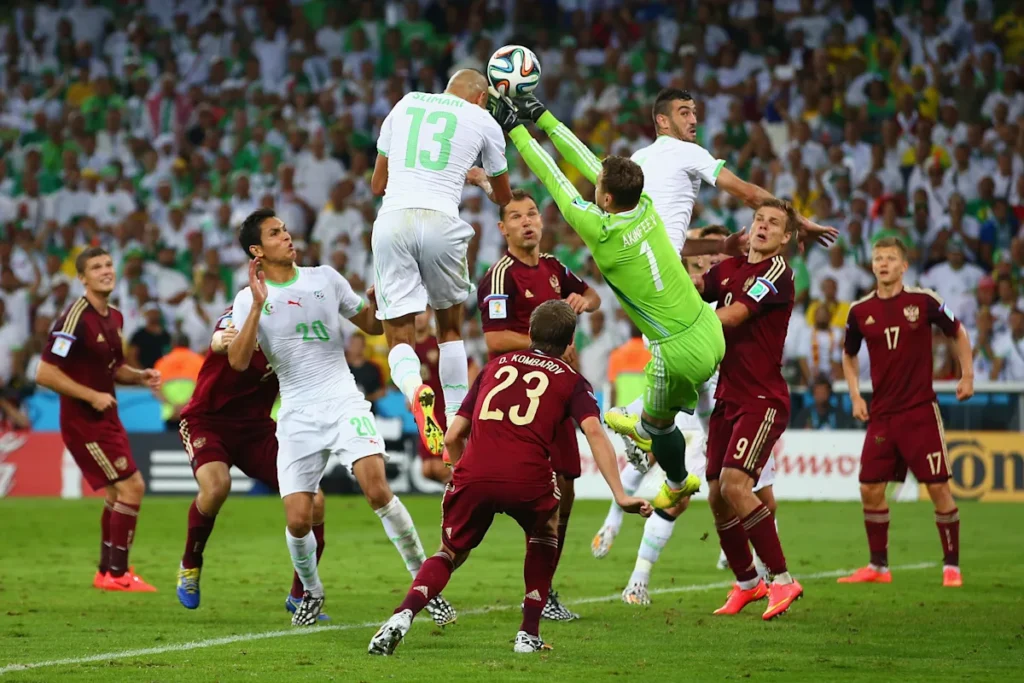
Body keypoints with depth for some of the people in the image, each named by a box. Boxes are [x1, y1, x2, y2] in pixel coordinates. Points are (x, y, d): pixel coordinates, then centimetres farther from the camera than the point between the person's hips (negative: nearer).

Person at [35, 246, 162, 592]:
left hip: (105, 419, 9)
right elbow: (45, 373, -21)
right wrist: (92, 396, -21)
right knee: (132, 486, -11)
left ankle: (107, 570, 28)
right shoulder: (75, 318, -19)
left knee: (118, 493, 16)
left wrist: (140, 376, 3)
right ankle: (117, 574, -4)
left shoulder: (114, 318, 9)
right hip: (84, 422, -9)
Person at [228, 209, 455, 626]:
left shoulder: (325, 278, 8)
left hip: (344, 404, 0)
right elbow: (238, 361, -13)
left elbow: (372, 324, 17)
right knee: (298, 520, -7)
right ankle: (311, 593, 23)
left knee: (378, 490, -21)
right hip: (297, 417, 0)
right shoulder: (249, 300, 1)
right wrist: (258, 306, -22)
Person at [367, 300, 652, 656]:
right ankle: (529, 634, 23)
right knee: (543, 539, 30)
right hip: (527, 479, -2)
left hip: (474, 474, 2)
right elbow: (594, 431, 0)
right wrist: (621, 496, -7)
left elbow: (452, 437, 25)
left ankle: (402, 616, -4)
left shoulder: (495, 366, 27)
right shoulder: (572, 381, 19)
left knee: (451, 553, 22)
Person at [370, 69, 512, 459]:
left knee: (399, 336, 3)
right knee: (450, 327, 22)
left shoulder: (404, 105, 21)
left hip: (392, 219, 1)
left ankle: (415, 390, -29)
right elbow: (503, 197, 31)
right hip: (440, 222, -1)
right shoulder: (482, 122, 15)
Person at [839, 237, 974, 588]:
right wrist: (855, 395, 8)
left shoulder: (924, 301, -5)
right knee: (870, 489, 1)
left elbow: (958, 332, 10)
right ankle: (878, 567, 15)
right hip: (881, 414, 3)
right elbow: (849, 354, 19)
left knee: (938, 487, -6)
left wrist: (967, 375, 3)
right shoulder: (860, 311, 2)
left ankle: (951, 565, 6)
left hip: (921, 411, -3)